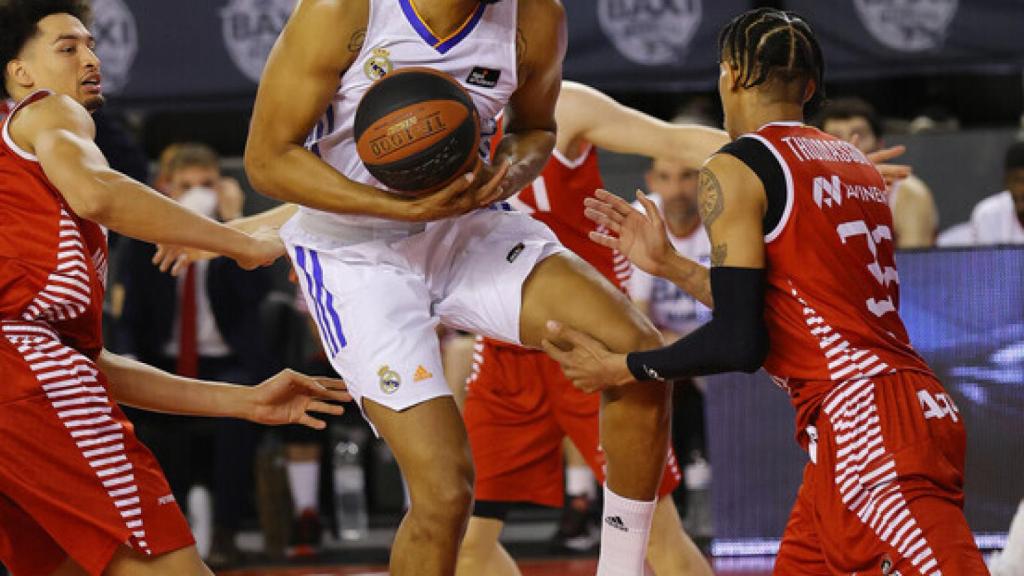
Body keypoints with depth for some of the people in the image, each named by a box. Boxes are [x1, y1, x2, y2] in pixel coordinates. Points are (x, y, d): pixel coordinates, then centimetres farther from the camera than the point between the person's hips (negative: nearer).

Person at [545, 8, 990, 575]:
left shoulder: (734, 168, -4)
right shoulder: (855, 165, 20)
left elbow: (739, 343, -10)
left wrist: (621, 368, 4)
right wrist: (668, 265, 34)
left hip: (863, 422, -9)